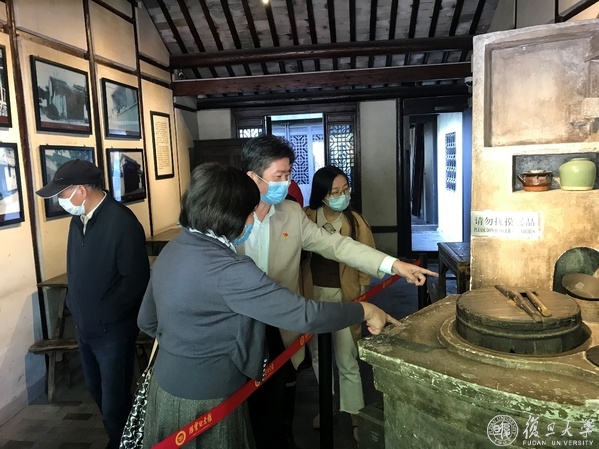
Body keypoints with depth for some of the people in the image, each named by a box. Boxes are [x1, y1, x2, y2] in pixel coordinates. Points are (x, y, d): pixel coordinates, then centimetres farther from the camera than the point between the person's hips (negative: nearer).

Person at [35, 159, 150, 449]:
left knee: (114, 400, 7)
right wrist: (74, 304, 6)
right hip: (84, 325, 8)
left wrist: (102, 313, -16)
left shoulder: (122, 222, -22)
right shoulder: (78, 218, 3)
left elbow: (136, 280, -22)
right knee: (96, 391, 24)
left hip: (112, 329, -8)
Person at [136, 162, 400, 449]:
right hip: (204, 400, -8)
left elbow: (147, 321, 9)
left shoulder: (172, 250, -1)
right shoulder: (227, 270, -29)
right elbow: (304, 316, -29)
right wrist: (364, 311, -15)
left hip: (168, 386, 8)